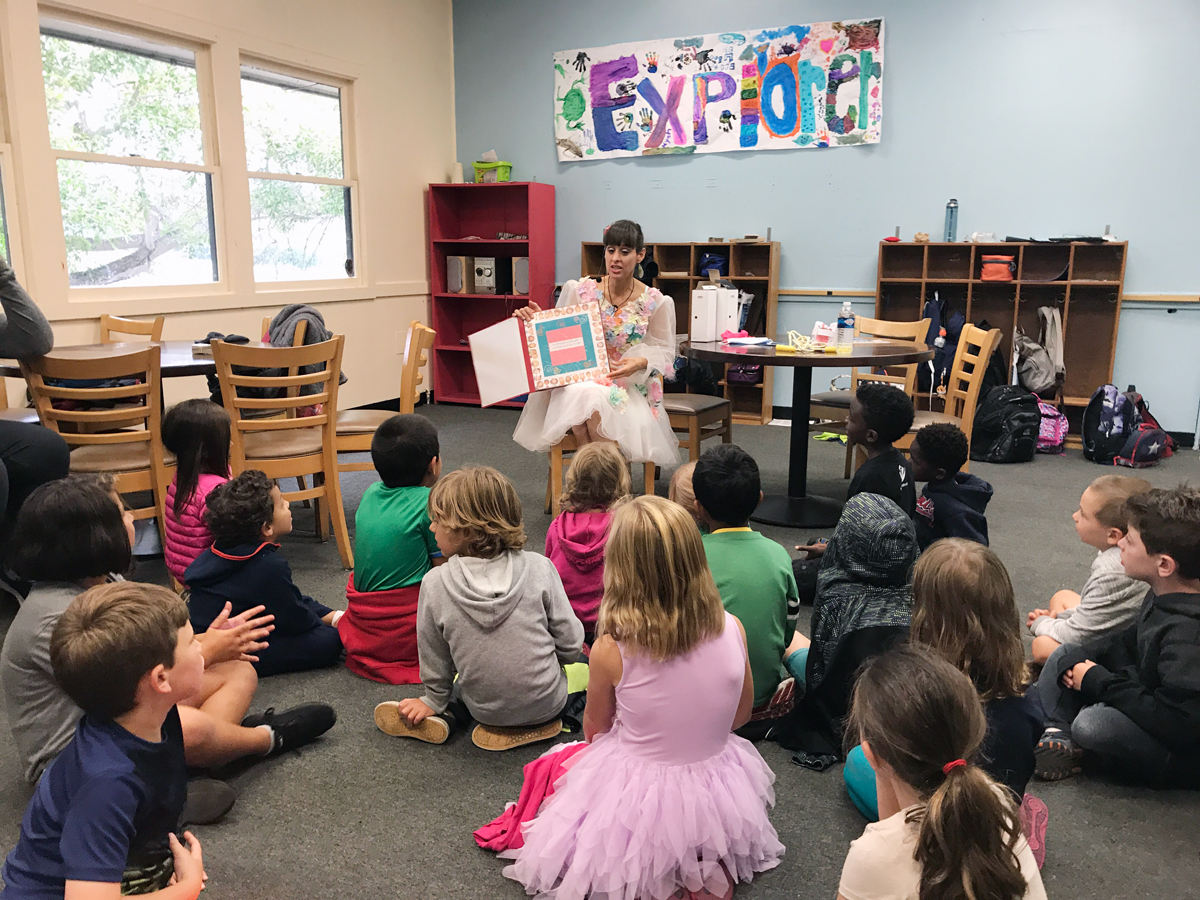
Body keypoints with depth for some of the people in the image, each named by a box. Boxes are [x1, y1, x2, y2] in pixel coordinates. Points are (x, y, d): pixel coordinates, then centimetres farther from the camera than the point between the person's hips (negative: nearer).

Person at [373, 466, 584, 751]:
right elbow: (571, 643, -9)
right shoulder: (539, 568, -15)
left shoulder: (435, 583, -15)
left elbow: (434, 657, -3)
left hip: (485, 708, 2)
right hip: (547, 703, -1)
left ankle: (447, 715, 9)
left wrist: (434, 701, 16)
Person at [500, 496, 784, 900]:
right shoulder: (732, 630, -17)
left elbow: (595, 728, -5)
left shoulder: (611, 649, -24)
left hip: (638, 796, -3)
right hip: (715, 794, 4)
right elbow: (742, 714, 1)